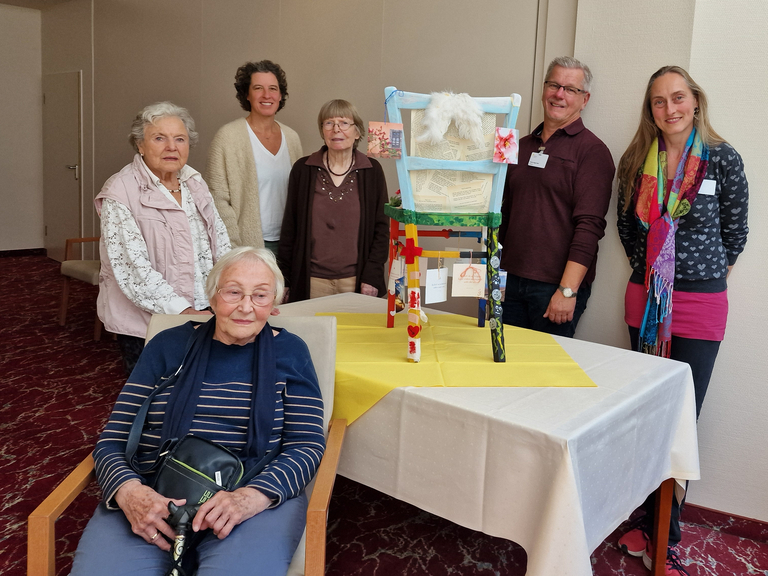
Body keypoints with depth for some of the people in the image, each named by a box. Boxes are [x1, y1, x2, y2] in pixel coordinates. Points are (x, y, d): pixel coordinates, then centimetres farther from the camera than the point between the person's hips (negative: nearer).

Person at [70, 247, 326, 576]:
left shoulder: (289, 352, 10)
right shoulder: (168, 347, 12)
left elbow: (307, 445, 2)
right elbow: (111, 441, 10)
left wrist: (250, 496, -18)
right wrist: (129, 491, -14)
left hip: (258, 496, -1)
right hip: (150, 497, 2)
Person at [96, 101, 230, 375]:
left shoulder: (194, 182, 9)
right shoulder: (120, 193, -10)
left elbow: (221, 245, 10)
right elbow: (132, 268, -18)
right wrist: (183, 310, -23)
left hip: (202, 313, 5)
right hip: (144, 323, -5)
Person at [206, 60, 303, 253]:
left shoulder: (291, 138, 10)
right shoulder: (227, 137, -7)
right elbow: (218, 200, -9)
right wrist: (235, 248, -14)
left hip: (287, 243, 5)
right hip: (248, 244, -4)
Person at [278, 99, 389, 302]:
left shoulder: (372, 171, 3)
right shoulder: (303, 169, 4)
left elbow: (382, 228, 4)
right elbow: (289, 228, 7)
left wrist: (372, 276, -4)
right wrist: (283, 280, 4)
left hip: (356, 281, 0)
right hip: (312, 281, 0)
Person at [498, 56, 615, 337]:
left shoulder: (592, 150, -5)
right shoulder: (523, 146, 15)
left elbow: (589, 225, -14)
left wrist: (567, 290, -20)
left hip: (557, 287, -5)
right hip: (511, 281, 6)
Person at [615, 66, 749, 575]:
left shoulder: (723, 159, -5)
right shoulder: (636, 161, 3)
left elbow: (735, 231, 2)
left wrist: (704, 274, 7)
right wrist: (652, 269, 11)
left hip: (700, 304, -3)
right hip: (646, 300, 3)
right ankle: (648, 523, 24)